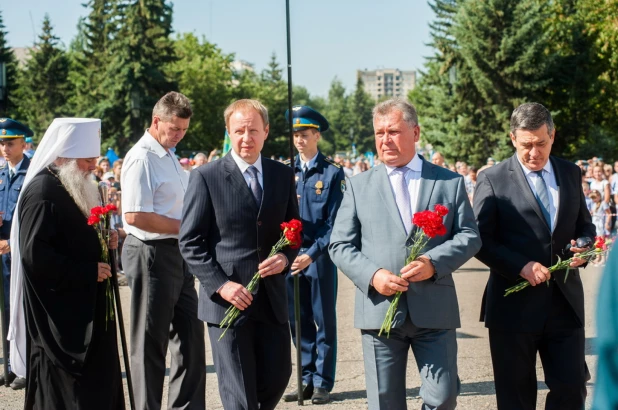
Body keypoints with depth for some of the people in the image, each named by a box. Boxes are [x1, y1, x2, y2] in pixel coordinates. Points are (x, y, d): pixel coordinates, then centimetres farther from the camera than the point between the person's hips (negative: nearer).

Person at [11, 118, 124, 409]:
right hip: (59, 313, -10)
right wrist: (88, 271, -20)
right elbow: (35, 254, -25)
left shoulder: (74, 186, 14)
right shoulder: (43, 191, -18)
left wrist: (102, 242, 5)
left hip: (83, 306, 10)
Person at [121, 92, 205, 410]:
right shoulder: (142, 158, -15)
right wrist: (186, 227, -17)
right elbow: (135, 216, -23)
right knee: (151, 344, 2)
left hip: (177, 254, 9)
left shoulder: (168, 156, 14)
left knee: (190, 336, 14)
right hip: (152, 255, -9)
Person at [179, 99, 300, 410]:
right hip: (227, 300, -4)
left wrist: (286, 257, -7)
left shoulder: (283, 175, 8)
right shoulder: (206, 177, -4)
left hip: (272, 298, 4)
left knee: (278, 376, 9)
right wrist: (220, 285, -15)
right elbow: (190, 243, -5)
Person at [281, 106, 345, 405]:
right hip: (290, 256, 4)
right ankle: (307, 379, 19)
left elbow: (334, 221, -9)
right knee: (299, 322, 9)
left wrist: (311, 254, -18)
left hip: (320, 257, -4)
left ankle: (323, 383, 13)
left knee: (324, 322, 4)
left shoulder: (333, 173, -4)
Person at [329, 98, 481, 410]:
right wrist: (372, 275, -13)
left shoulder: (450, 182, 9)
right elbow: (340, 245, 5)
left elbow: (469, 236, 3)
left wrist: (434, 262, -15)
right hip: (380, 309, 1)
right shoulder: (358, 186, 9)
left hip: (434, 310, 0)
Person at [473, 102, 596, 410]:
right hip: (514, 305, -3)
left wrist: (583, 246, -5)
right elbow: (481, 240, -6)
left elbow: (584, 225, 19)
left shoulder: (571, 174, 10)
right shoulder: (493, 179, -3)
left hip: (565, 302, 3)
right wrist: (521, 267, -19)